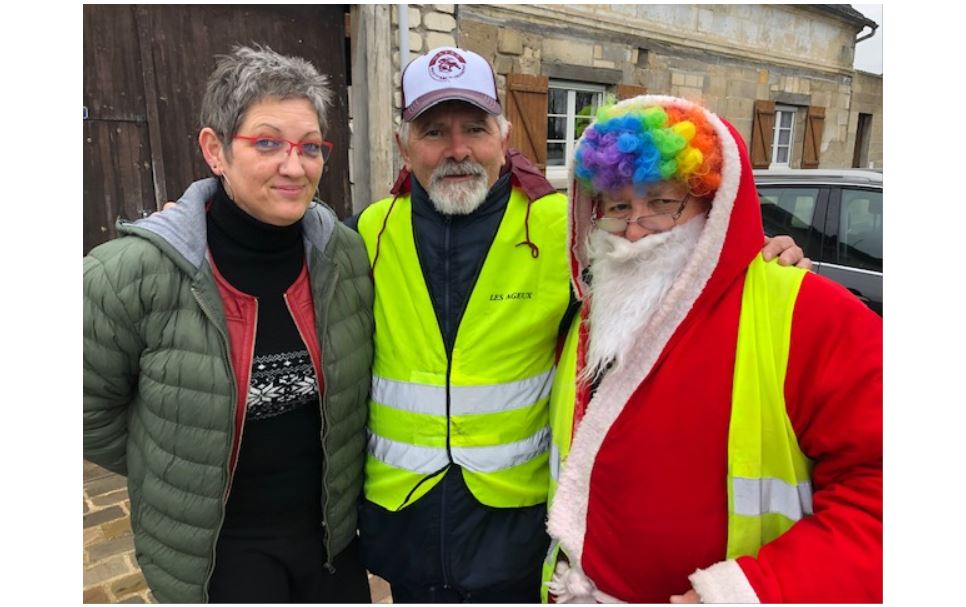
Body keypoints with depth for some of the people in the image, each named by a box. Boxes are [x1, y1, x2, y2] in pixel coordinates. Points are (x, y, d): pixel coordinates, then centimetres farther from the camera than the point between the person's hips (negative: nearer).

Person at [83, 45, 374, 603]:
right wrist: (181, 477, 0)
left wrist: (342, 473, 7)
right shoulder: (136, 273, -21)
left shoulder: (348, 255, -10)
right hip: (213, 547, -3)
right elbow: (90, 411, -7)